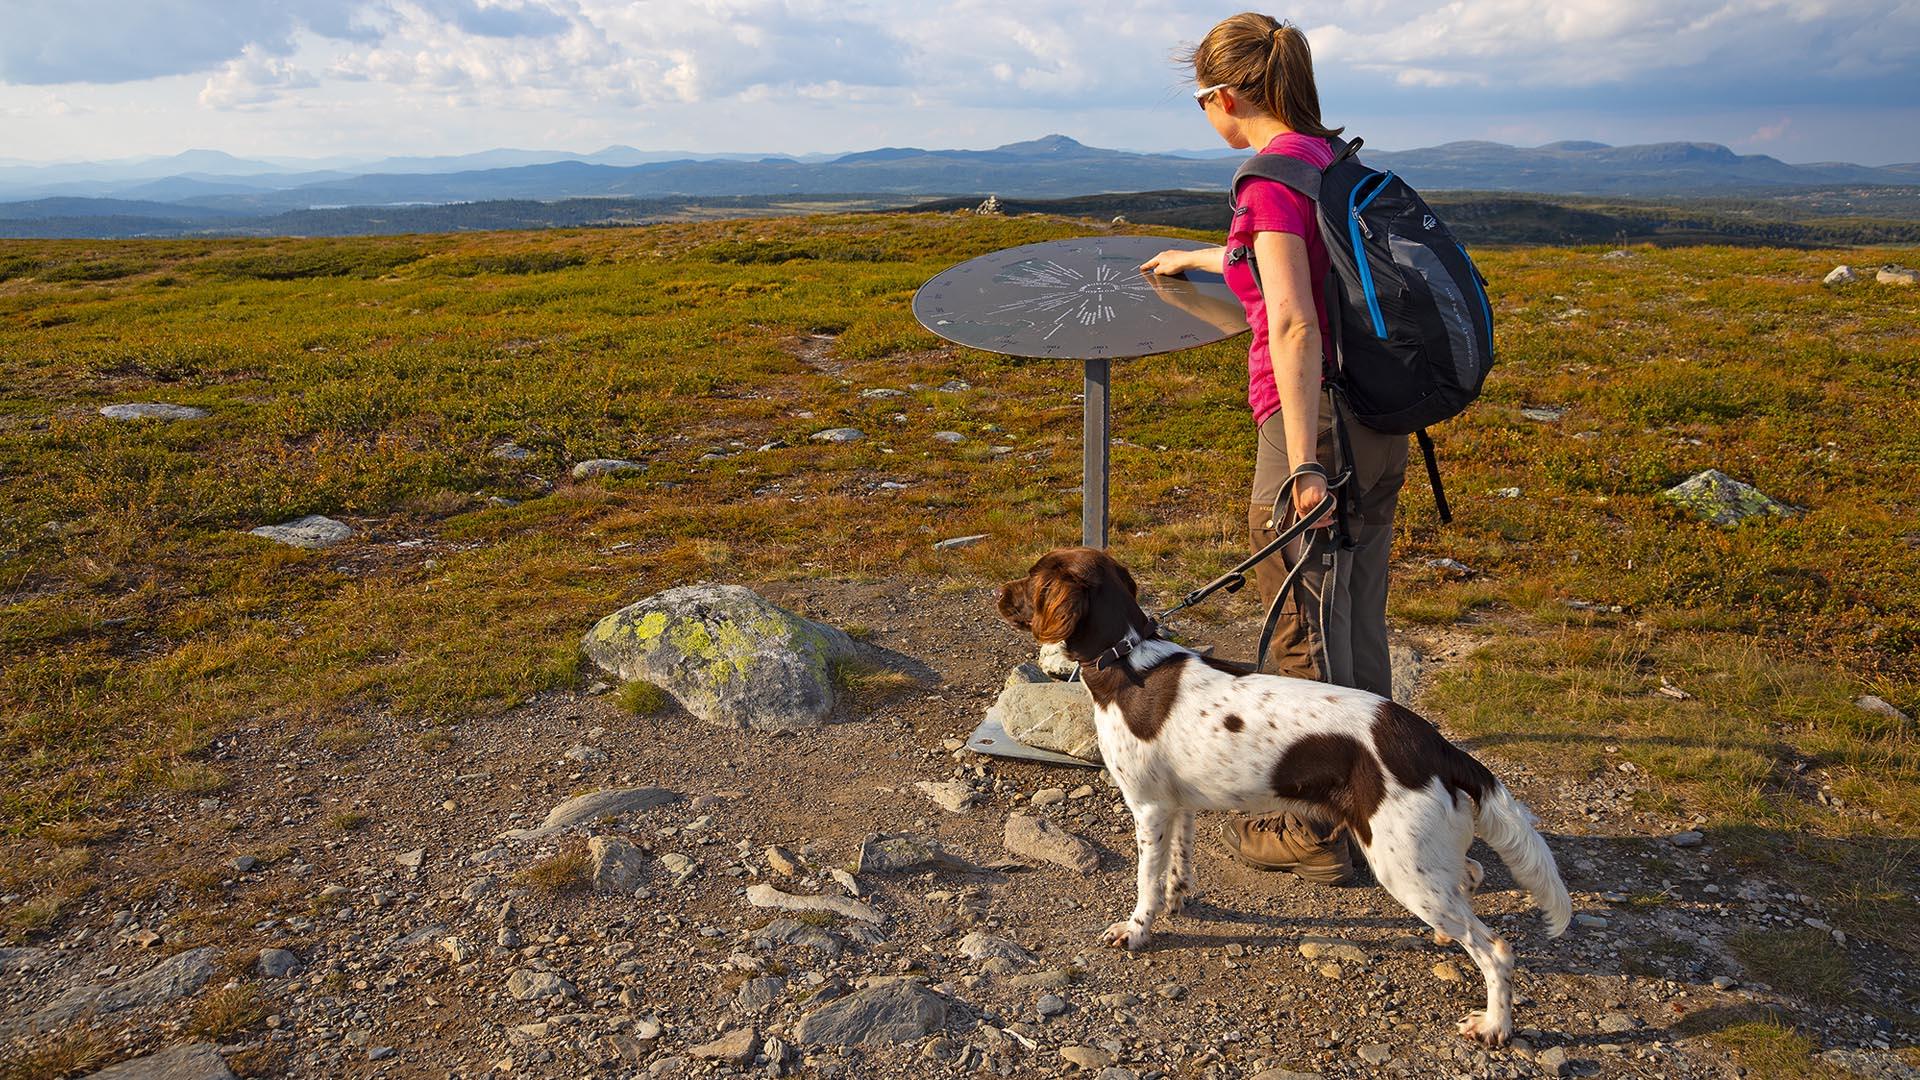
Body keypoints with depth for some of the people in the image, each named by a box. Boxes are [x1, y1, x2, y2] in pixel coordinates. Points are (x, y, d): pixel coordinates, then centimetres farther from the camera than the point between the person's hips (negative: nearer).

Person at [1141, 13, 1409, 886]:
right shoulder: (1333, 158, 15)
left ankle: (1313, 832, 18)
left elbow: (1294, 325, -23)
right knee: (1356, 626, 18)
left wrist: (1302, 466, -25)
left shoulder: (1273, 174, -13)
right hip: (1375, 426, 9)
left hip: (1318, 423, -9)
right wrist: (1193, 261, 50)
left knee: (1307, 636, 4)